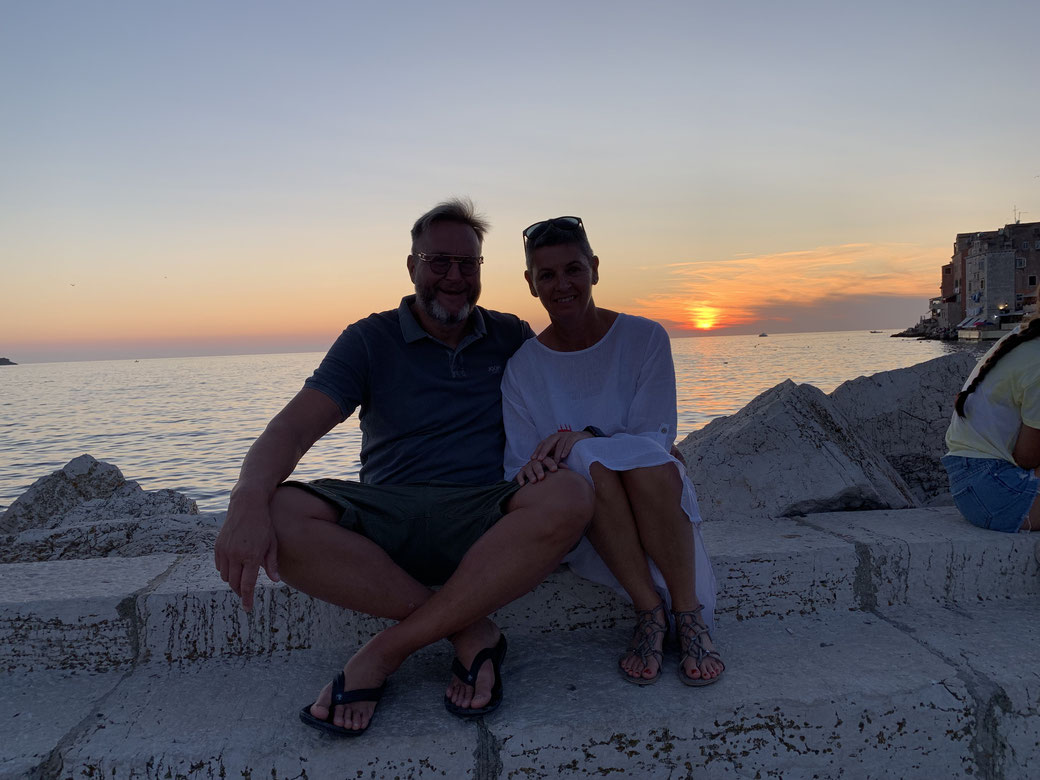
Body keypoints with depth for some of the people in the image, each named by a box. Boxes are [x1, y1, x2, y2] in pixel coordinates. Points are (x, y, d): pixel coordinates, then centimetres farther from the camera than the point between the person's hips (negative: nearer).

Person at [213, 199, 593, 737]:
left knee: (569, 500, -32)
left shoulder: (511, 338, 13)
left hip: (483, 523, 1)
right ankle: (470, 632, -20)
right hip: (387, 521, 0)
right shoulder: (370, 341, 6)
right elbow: (296, 426, -7)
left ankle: (386, 650, -21)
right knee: (278, 514, -28)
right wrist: (249, 501, -28)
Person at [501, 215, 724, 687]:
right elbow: (519, 466, -4)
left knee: (644, 458, -34)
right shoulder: (522, 367, 1)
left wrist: (587, 437, -28)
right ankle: (649, 612, -23)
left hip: (658, 501, 0)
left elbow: (657, 436, -9)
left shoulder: (644, 338, -1)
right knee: (589, 461, -33)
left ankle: (690, 615, -20)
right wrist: (529, 475, -30)